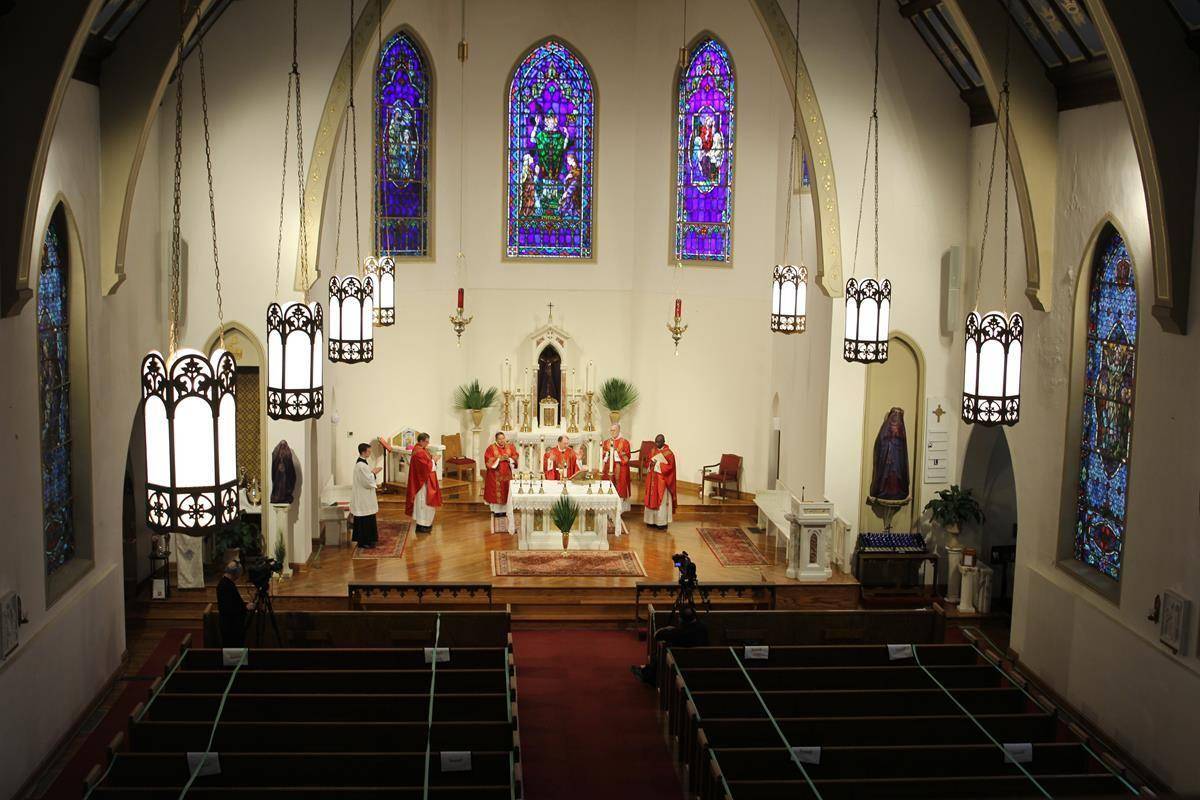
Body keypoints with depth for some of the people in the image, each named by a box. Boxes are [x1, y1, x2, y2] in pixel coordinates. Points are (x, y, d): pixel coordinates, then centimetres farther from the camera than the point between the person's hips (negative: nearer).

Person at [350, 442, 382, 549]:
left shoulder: (362, 462, 9)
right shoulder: (361, 465, -23)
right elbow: (368, 482, -23)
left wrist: (373, 472, 5)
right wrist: (374, 473, -10)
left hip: (365, 496, 11)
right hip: (363, 497, -11)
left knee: (368, 519, 16)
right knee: (365, 520, -2)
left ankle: (368, 540, 24)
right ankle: (364, 542, 5)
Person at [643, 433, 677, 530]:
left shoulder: (669, 453, -9)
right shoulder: (653, 451, 10)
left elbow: (670, 467, -13)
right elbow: (649, 463, 17)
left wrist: (658, 464, -17)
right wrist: (651, 464, -6)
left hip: (662, 481, -6)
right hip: (652, 480, 6)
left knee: (662, 501, -3)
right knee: (652, 500, 7)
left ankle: (662, 522, 1)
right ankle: (652, 520, 14)